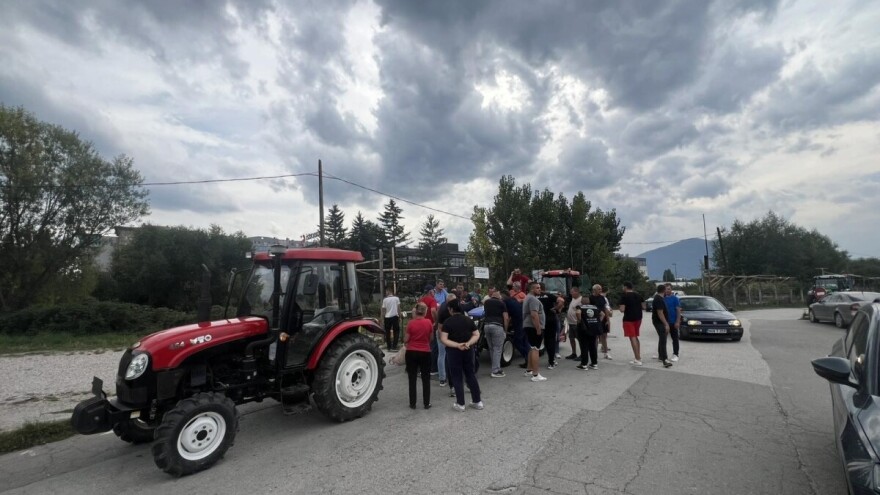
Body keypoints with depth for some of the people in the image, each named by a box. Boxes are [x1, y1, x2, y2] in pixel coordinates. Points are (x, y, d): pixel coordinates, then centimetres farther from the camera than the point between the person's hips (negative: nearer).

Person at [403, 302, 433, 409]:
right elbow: (430, 337, 4)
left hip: (411, 352, 0)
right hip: (425, 353, 0)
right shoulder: (428, 322, -7)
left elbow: (406, 339, -4)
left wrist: (405, 342, 17)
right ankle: (426, 403, 15)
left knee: (412, 379, 10)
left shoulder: (411, 323, -10)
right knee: (426, 379, 12)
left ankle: (412, 403, 15)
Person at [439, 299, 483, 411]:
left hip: (454, 351, -4)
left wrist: (457, 345, -19)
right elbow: (476, 335, 2)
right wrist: (468, 343, -11)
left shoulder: (448, 321, -10)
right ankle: (477, 401, 20)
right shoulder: (469, 320, 3)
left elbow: (443, 340, -17)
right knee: (471, 375, 15)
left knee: (457, 377, 6)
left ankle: (460, 404, 11)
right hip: (468, 350, 4)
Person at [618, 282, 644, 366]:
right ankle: (638, 356, 25)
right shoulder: (638, 295, 9)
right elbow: (643, 307, 11)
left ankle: (638, 359, -4)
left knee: (632, 338, -3)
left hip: (629, 319, -7)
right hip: (638, 318, 7)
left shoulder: (624, 296, -13)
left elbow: (622, 310, -18)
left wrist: (621, 309, 3)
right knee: (635, 337, 19)